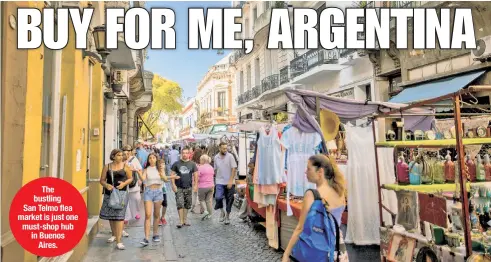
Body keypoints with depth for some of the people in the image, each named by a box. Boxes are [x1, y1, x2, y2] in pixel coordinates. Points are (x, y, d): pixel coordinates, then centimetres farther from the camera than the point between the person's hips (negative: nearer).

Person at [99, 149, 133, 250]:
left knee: (119, 216, -9)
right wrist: (106, 185, -14)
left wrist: (124, 183, -12)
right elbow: (102, 180, 6)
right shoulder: (107, 167, 4)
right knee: (110, 215, 15)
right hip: (109, 193, 3)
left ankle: (118, 241, -8)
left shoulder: (125, 166, 1)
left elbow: (130, 178, 6)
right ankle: (114, 235, 38)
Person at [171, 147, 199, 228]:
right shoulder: (176, 164, 2)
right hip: (179, 188, -2)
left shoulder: (192, 164, 6)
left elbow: (195, 175, 7)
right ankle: (181, 221, 0)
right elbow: (172, 174, 2)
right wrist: (173, 185, -6)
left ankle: (185, 220, 21)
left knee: (187, 204, 8)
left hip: (189, 187, 2)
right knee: (180, 204, -7)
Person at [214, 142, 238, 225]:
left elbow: (234, 169, -9)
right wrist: (216, 178, 11)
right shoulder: (216, 157, 5)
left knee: (229, 200, 5)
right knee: (218, 197, -16)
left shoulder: (230, 156, -6)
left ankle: (227, 216, 23)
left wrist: (231, 181, -16)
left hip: (229, 183, -2)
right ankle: (222, 211, 9)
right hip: (219, 182, 2)